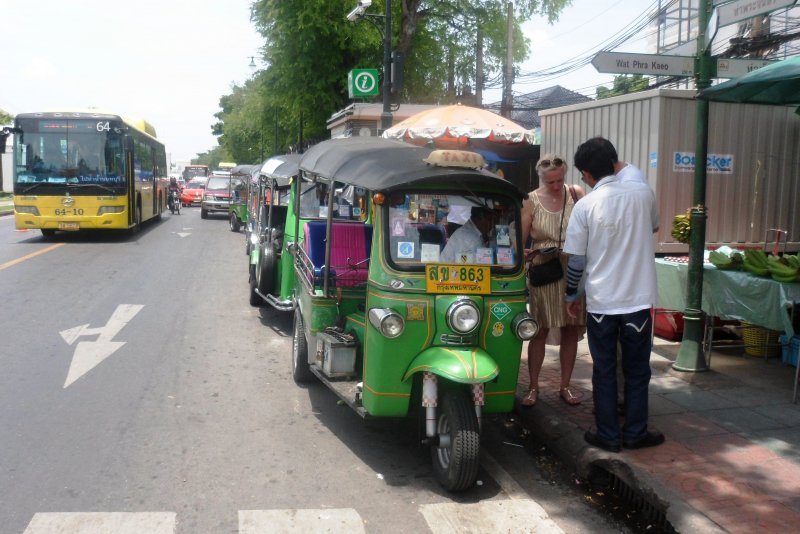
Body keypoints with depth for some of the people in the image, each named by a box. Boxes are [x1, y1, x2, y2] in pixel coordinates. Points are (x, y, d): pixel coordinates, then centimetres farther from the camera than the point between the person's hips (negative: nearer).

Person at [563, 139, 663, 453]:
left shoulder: (585, 205, -8)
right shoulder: (643, 194, -3)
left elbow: (576, 259, -4)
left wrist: (571, 296, 10)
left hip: (600, 302, -1)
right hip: (638, 300, 1)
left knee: (604, 371, 11)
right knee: (637, 370, 14)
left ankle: (608, 436, 18)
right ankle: (635, 434, 23)